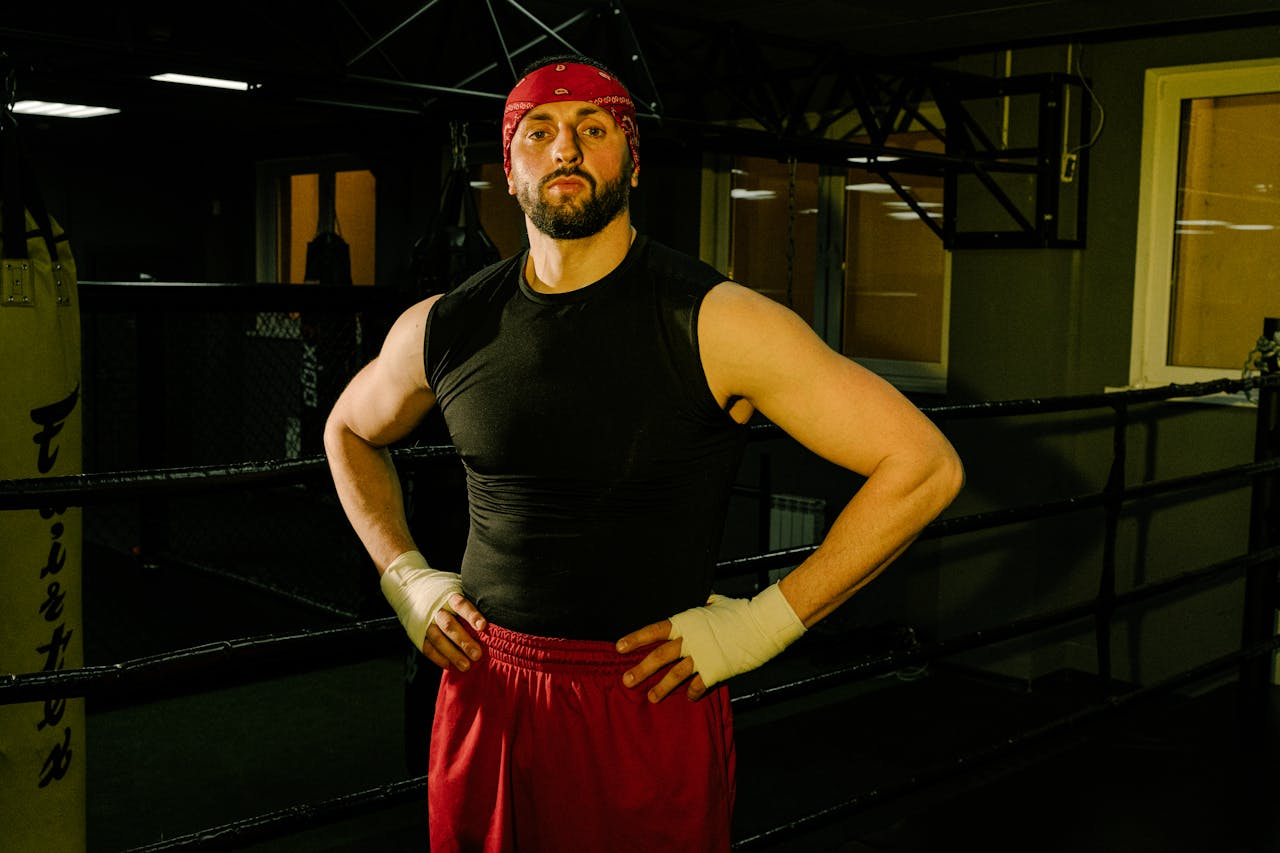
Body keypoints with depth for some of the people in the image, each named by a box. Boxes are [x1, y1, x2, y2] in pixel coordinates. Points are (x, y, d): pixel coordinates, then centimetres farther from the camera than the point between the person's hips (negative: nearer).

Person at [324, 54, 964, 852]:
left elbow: (925, 466, -14)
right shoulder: (444, 328, 1)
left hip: (652, 705, -3)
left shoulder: (714, 322, -13)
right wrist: (406, 579, 9)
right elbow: (350, 431, 22)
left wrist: (762, 623, -13)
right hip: (485, 695, 4)